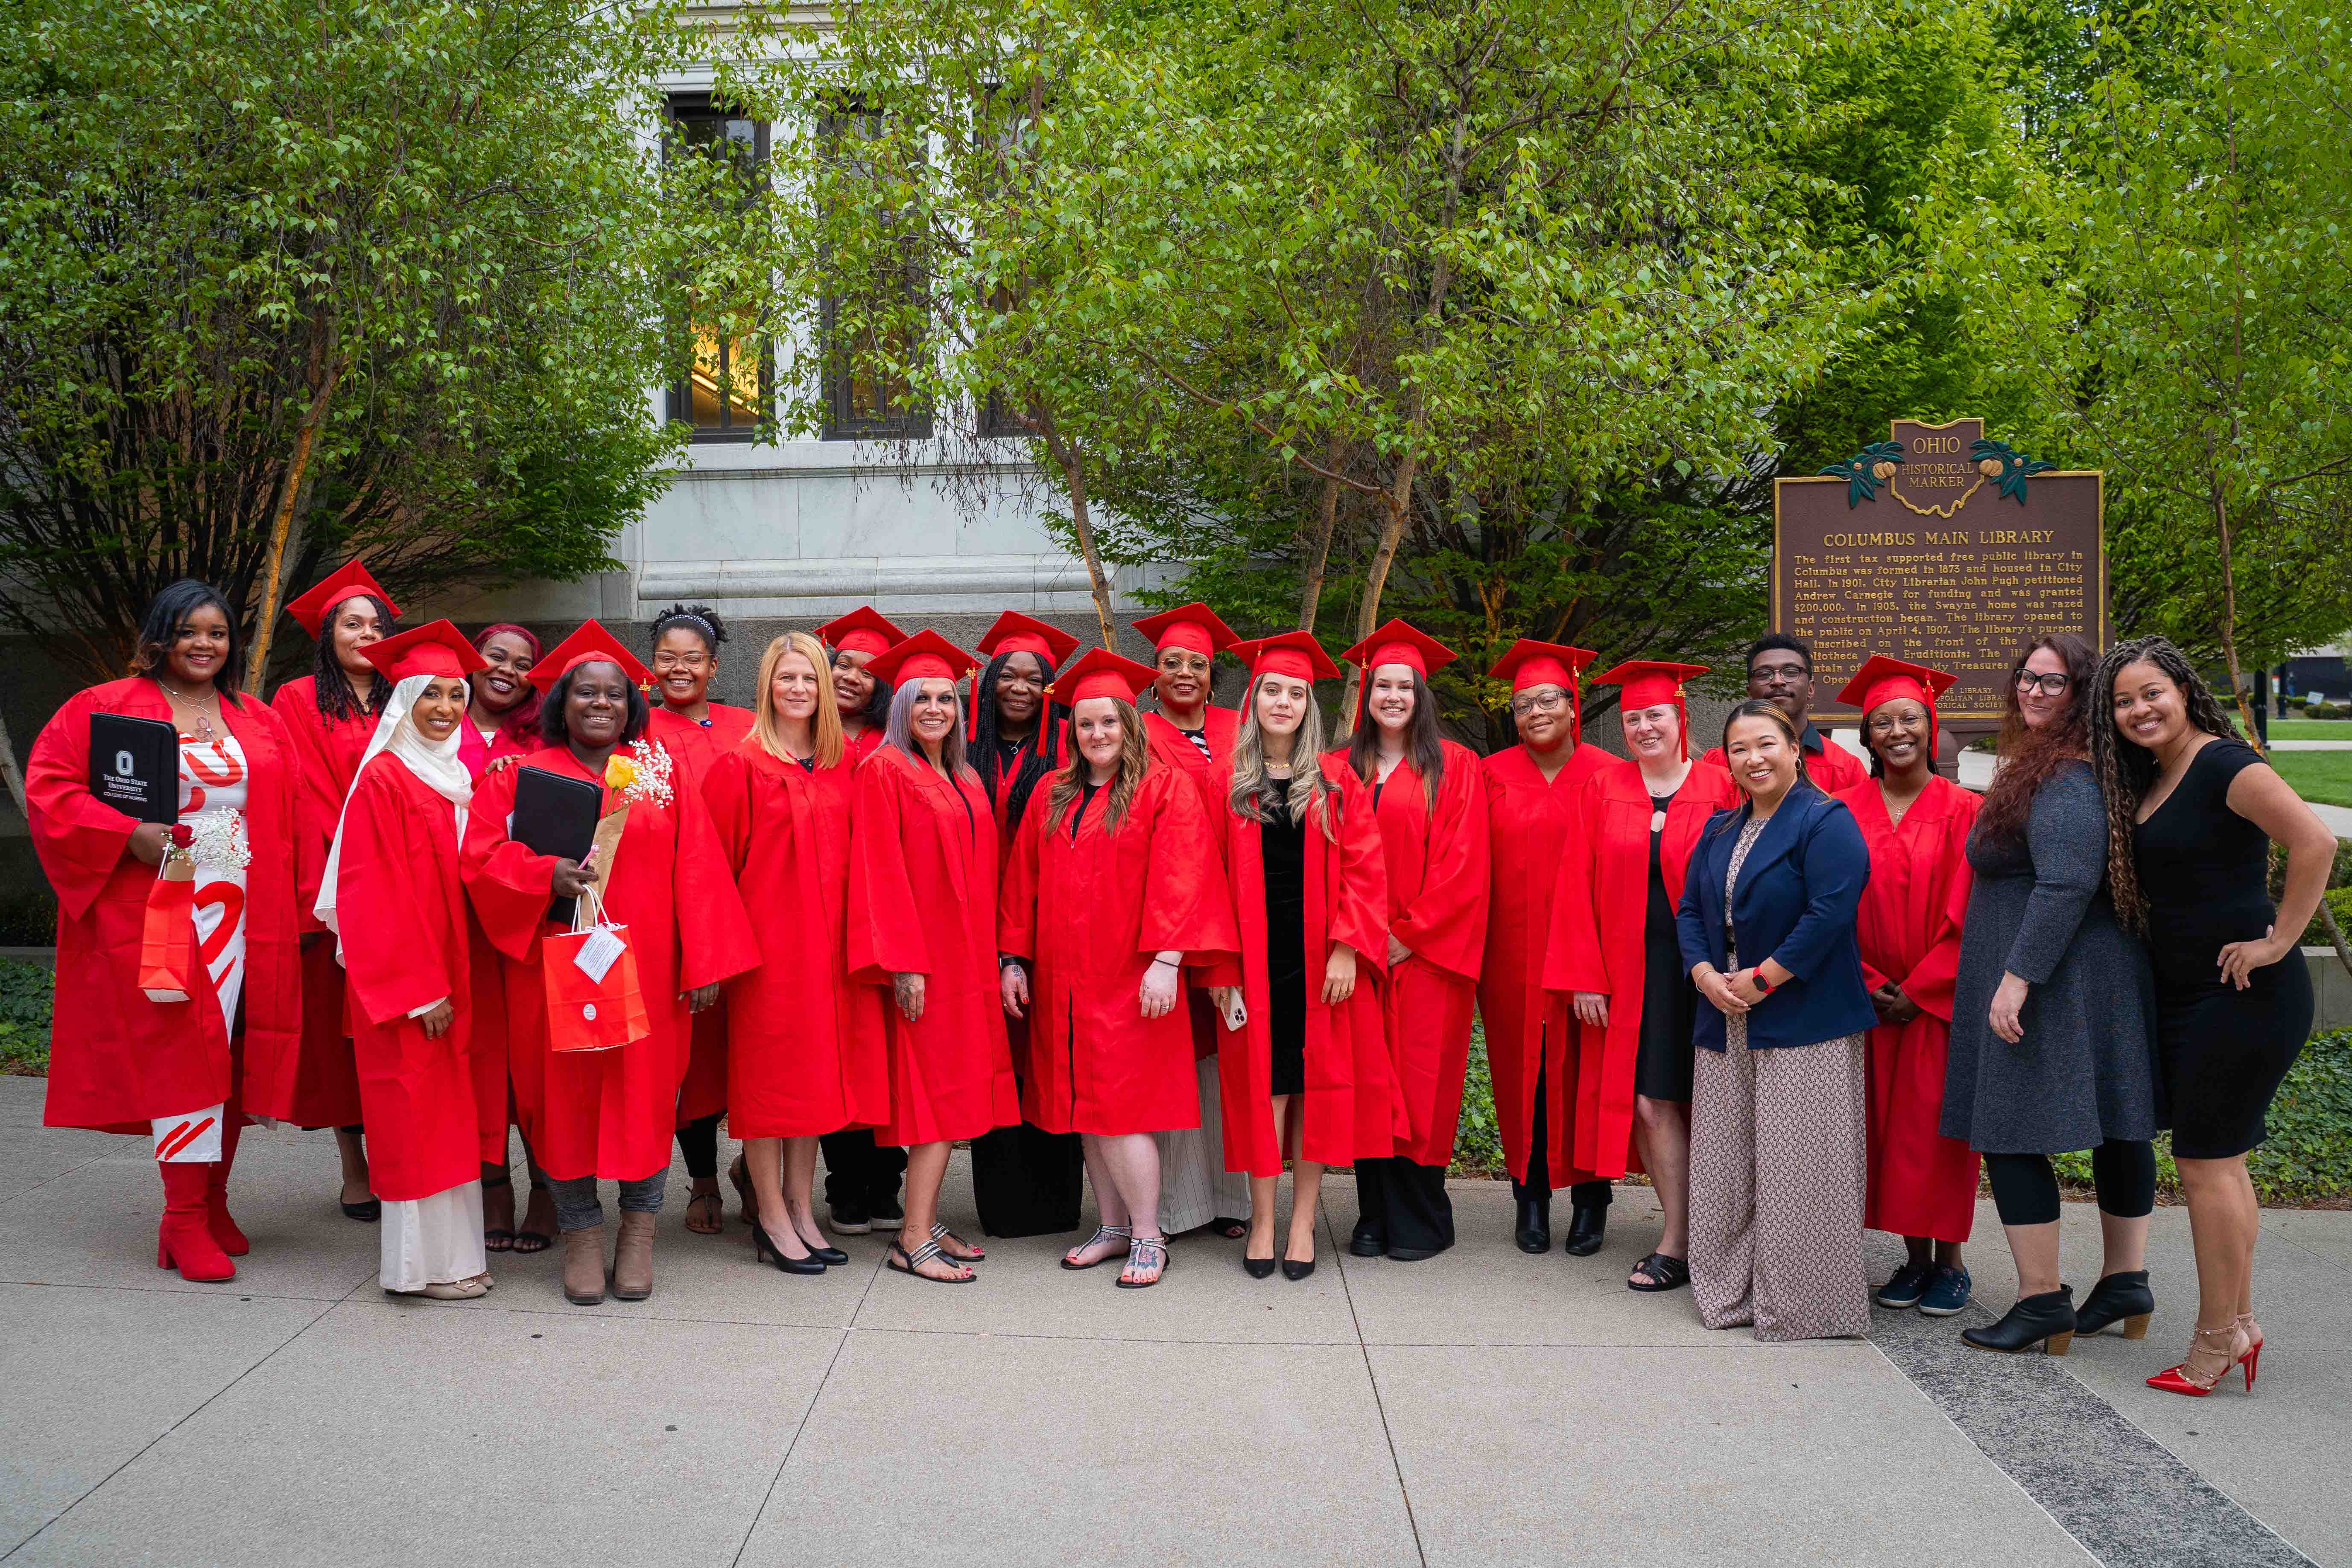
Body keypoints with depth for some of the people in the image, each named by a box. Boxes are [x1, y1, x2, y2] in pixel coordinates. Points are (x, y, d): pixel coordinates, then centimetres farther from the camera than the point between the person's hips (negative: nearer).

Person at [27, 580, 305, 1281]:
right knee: (182, 1056, -9)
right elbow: (48, 787, -3)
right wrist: (129, 834, -16)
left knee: (230, 1058, 5)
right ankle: (184, 1223, -3)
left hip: (247, 918, 4)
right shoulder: (104, 707, 4)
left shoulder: (260, 723, 15)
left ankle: (212, 1205, 17)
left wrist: (294, 905, 8)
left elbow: (293, 817, 15)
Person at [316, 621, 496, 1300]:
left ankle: (458, 1242, 19)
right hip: (402, 975, -7)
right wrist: (419, 988, -17)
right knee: (416, 1111, -2)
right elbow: (378, 895, -14)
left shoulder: (459, 778, 12)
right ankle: (425, 1263, 5)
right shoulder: (384, 779, -10)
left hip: (454, 972, 7)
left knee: (452, 1110, 11)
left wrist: (457, 977, 10)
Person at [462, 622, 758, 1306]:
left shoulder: (663, 770, 9)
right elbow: (482, 855, -1)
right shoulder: (524, 775, 7)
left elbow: (697, 868, 4)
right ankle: (581, 1233, 15)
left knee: (645, 1090, 1)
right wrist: (547, 875, -21)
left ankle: (638, 1229, 15)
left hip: (646, 967, 1)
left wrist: (704, 962, -3)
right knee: (565, 1092, 2)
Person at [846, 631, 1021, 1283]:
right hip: (920, 957, -7)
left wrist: (990, 953, 11)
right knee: (937, 1090, -9)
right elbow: (881, 872, -13)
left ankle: (926, 1223, 15)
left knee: (949, 1092, 8)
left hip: (966, 954, 7)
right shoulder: (885, 771, -6)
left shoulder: (965, 780, 16)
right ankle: (915, 1239, -5)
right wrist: (903, 961, -19)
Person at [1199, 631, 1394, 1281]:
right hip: (1254, 958, 0)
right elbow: (1213, 879, 3)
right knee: (1263, 1083, 1)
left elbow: (1362, 869, -1)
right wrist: (1218, 963, -4)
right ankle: (1263, 1221, 10)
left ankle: (1302, 1222, 11)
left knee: (1318, 1081, 3)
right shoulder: (1228, 783, 4)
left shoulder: (1335, 782, 4)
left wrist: (1347, 948, -11)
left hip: (1320, 955, 0)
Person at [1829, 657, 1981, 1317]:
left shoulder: (1963, 812, -3)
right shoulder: (1846, 812, 4)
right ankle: (1914, 1255, 16)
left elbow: (1967, 914, -6)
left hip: (1941, 1000, -2)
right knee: (1885, 1125, 5)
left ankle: (1950, 1260, 11)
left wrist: (1918, 990, -10)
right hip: (1871, 1001, 3)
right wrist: (1871, 984, -7)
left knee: (1937, 1126, -1)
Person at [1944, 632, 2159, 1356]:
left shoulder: (2066, 782, -17)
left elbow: (2066, 886, -25)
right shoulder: (2040, 766, 15)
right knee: (2115, 1133, 14)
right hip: (2104, 978, 10)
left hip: (2051, 989, -10)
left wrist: (2016, 979, -25)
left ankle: (2042, 1303, 0)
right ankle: (2125, 1283, 23)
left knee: (2011, 1137, -5)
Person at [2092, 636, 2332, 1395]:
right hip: (2184, 996, 9)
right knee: (2217, 1160, 14)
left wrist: (2278, 941, -21)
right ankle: (2241, 1325, 24)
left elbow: (2315, 842, -27)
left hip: (2245, 995, -9)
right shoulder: (2146, 782, 12)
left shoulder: (2224, 763, -15)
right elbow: (2149, 892, 23)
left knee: (2206, 1161, -4)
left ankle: (2214, 1343, 6)